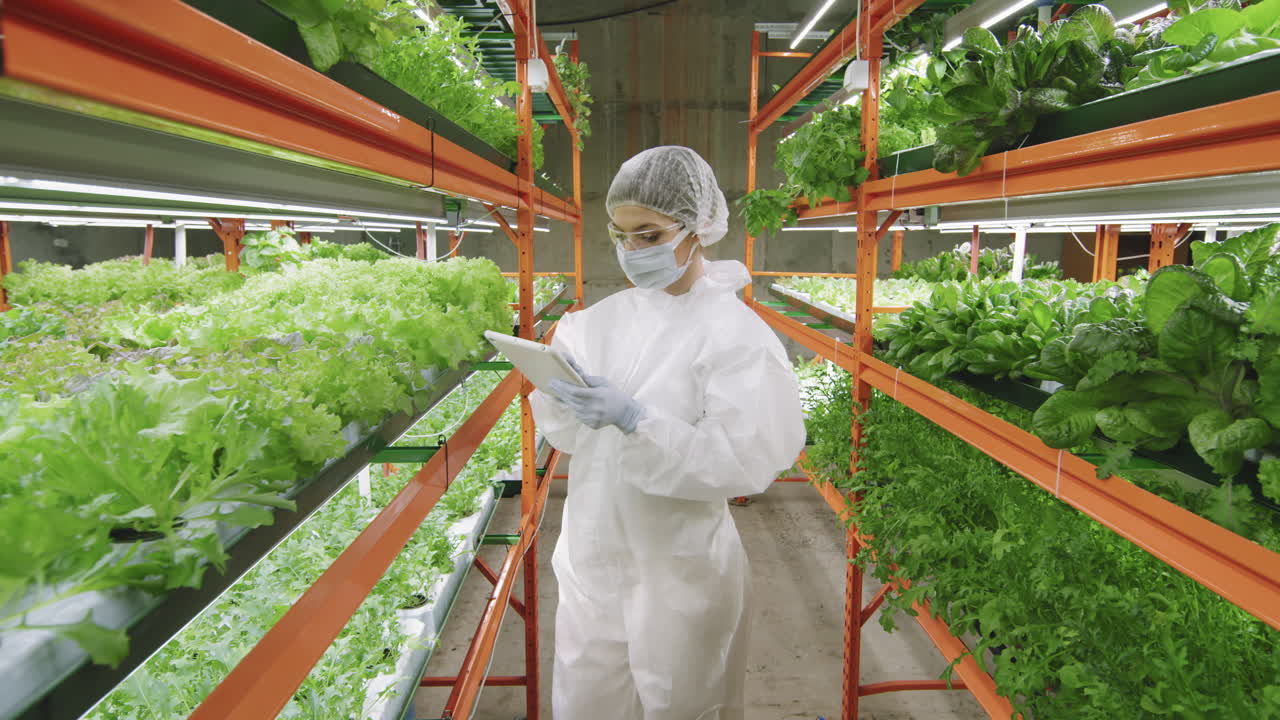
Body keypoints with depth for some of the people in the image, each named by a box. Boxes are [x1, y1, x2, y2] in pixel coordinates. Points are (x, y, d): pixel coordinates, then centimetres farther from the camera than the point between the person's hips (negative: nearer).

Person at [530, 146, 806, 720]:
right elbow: (566, 436, 4)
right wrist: (562, 389, -17)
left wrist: (633, 418, -28)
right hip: (591, 559, 5)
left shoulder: (735, 333, -13)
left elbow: (741, 462, -20)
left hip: (680, 570, -4)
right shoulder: (607, 316, 1)